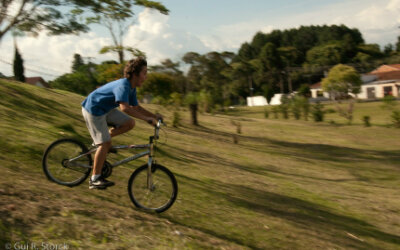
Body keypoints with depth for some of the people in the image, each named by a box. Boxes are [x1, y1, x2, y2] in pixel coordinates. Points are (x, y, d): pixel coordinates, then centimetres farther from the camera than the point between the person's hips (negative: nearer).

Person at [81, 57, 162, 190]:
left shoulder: (131, 88, 3)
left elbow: (136, 107, 11)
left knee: (130, 123, -3)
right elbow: (125, 108, -42)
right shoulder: (123, 86, -28)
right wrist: (147, 119, -38)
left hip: (106, 109, 9)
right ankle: (95, 179, -4)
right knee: (105, 143, -13)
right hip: (93, 109, -9)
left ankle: (103, 138, 10)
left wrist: (154, 116, -1)